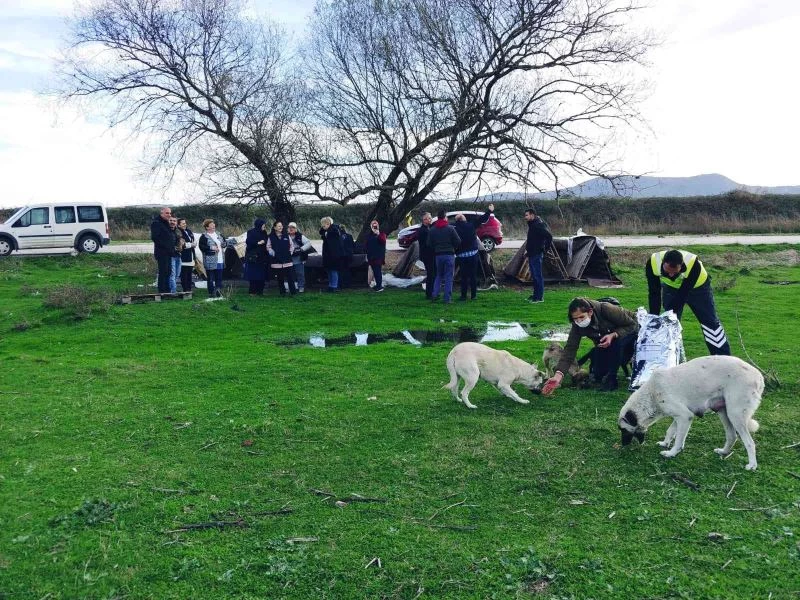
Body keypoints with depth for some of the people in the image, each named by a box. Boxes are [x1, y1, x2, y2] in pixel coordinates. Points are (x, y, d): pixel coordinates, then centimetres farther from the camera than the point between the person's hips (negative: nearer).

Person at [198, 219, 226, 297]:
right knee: (211, 278, -1)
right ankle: (211, 293, 5)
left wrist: (224, 244, 1)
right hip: (210, 261, -6)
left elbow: (224, 242, 24)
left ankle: (218, 292, 16)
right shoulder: (204, 237, -4)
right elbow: (201, 247, -12)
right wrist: (212, 248, -18)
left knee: (219, 278, 8)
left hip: (220, 260, 6)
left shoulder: (218, 235, 15)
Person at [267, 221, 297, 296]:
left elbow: (292, 245, 16)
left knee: (290, 277, -2)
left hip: (287, 260, 1)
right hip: (277, 261, -1)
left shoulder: (286, 235, 8)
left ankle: (293, 292, 2)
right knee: (280, 278, 4)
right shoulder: (271, 237, 2)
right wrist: (273, 253, -5)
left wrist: (290, 252, 6)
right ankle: (282, 292, 13)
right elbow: (268, 247, 5)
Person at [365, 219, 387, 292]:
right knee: (375, 271, 8)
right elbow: (367, 246, 17)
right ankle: (378, 284, 16)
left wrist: (378, 234, -28)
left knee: (377, 270, -12)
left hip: (378, 256, -5)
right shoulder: (369, 235, 14)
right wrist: (367, 256, 16)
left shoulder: (381, 234, 2)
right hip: (371, 256, 5)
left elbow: (383, 241, -17)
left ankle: (380, 285, -11)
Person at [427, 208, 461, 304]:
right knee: (448, 277, 2)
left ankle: (435, 294, 6)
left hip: (438, 255, 3)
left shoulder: (432, 230, 1)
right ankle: (447, 299, 1)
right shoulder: (450, 228, -9)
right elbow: (458, 241, -8)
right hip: (449, 254, -3)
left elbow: (429, 244, 3)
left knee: (439, 275, 19)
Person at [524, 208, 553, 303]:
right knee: (534, 275, 16)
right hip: (532, 254, 11)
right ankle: (535, 295, 24)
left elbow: (549, 236, -24)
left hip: (536, 255, -11)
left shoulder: (538, 225, -18)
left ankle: (540, 297, -3)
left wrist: (544, 248, -17)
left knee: (538, 275, -7)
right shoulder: (532, 225, 13)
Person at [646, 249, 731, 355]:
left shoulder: (693, 264, -41)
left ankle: (724, 357, 10)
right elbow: (654, 293, -25)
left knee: (710, 321, 1)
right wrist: (654, 316, -25)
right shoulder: (652, 263, -36)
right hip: (670, 287, 2)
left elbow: (684, 292, -33)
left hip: (698, 286, -2)